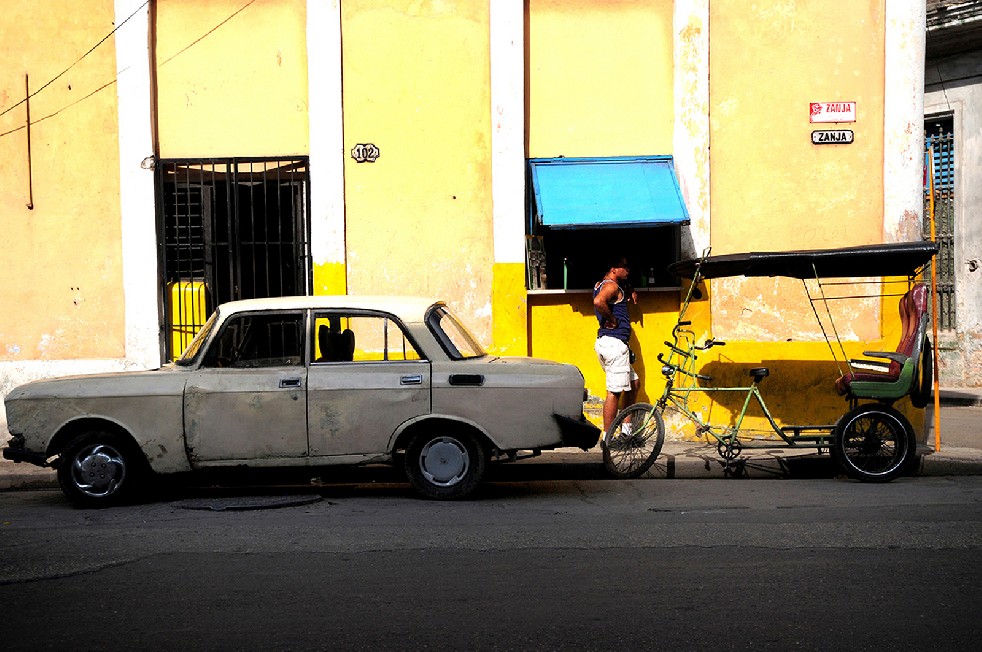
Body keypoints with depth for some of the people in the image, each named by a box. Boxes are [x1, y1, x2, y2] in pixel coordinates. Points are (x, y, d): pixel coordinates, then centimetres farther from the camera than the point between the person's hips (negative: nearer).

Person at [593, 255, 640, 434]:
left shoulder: (601, 284, 19)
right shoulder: (611, 286, -11)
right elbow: (598, 301, -33)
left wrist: (630, 290, 15)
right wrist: (612, 319, -18)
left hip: (605, 341, 11)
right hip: (614, 342, -11)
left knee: (634, 383, 20)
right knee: (614, 392, -7)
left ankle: (626, 427, 24)